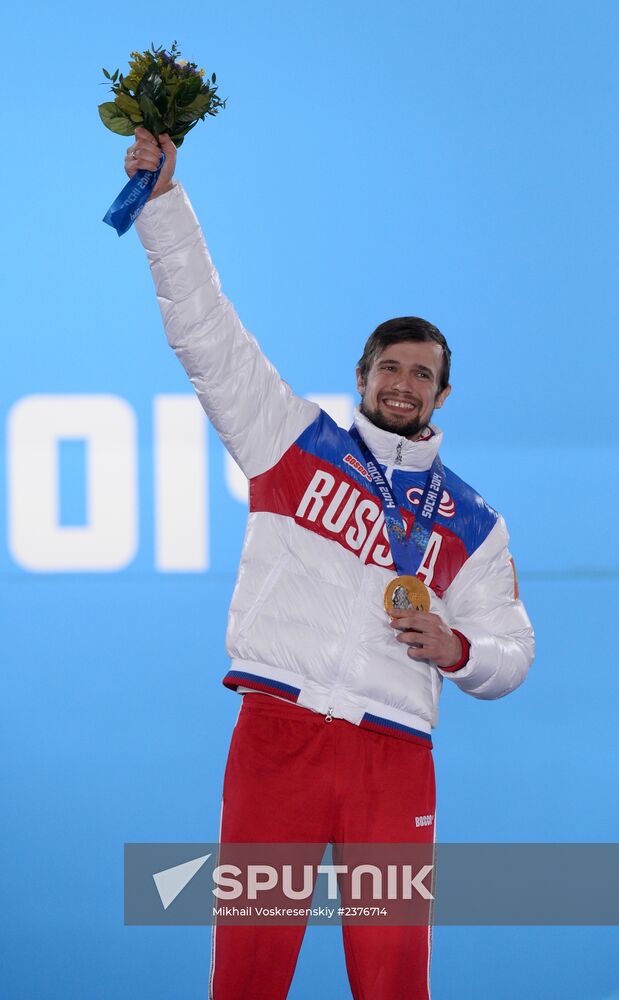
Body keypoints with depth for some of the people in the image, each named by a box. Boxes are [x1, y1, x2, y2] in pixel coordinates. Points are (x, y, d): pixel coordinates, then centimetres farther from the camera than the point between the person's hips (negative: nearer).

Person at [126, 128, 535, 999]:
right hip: (279, 731, -1)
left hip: (395, 756, 1)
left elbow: (510, 656, 20)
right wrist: (164, 198, 5)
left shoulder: (473, 523, 17)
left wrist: (459, 650, -3)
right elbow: (205, 328, 11)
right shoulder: (299, 443, 14)